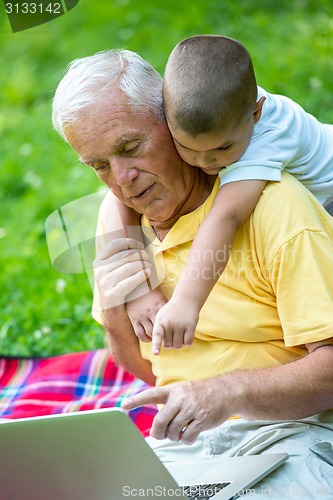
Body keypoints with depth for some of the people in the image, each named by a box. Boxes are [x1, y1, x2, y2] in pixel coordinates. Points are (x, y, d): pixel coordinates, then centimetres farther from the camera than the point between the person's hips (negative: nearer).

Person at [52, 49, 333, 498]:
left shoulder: (274, 207, -13)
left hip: (288, 432, -5)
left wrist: (228, 392, -31)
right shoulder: (117, 216, 8)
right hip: (182, 442, 5)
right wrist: (116, 321, -4)